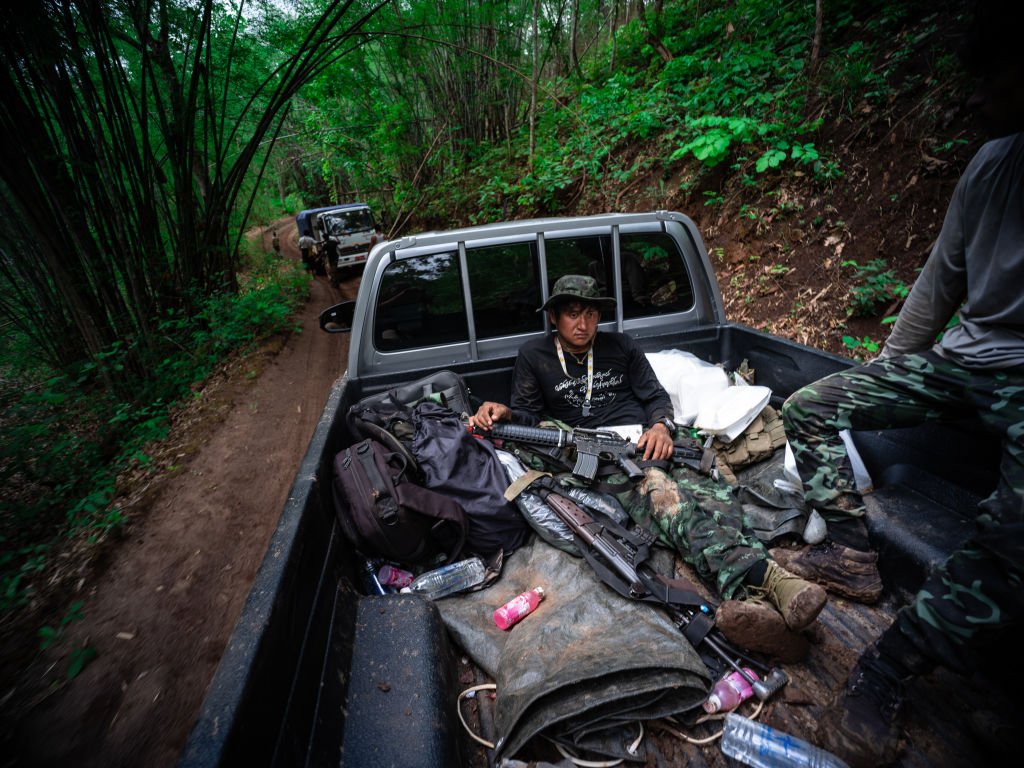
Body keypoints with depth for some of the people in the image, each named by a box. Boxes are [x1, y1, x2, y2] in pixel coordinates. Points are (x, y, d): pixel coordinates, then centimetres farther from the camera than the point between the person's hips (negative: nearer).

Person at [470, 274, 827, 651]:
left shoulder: (620, 347, 21)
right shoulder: (533, 357, 15)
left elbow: (657, 396, 18)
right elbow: (529, 415, 12)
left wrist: (661, 426, -6)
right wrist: (504, 413, -12)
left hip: (644, 445, 4)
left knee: (713, 496, -27)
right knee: (660, 490, -36)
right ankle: (760, 578, -52)